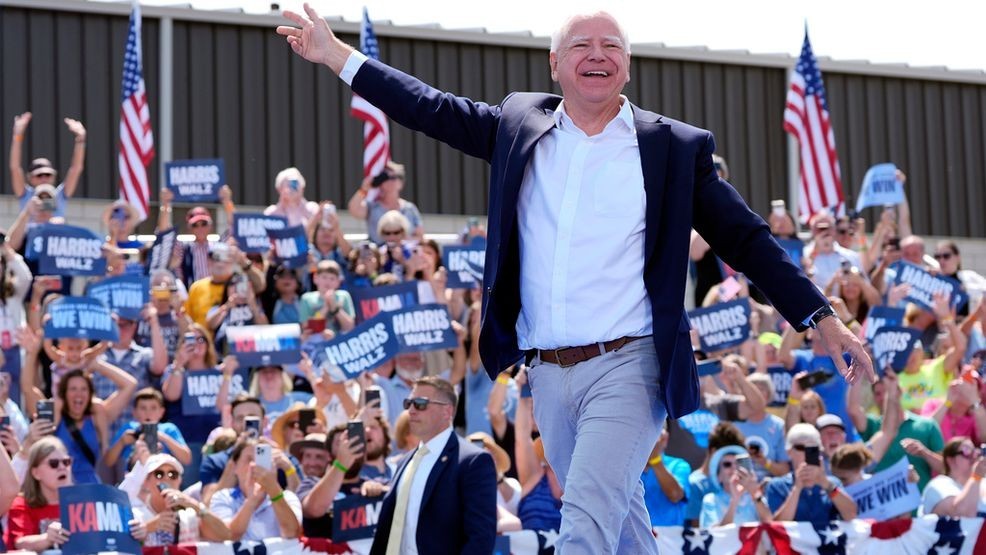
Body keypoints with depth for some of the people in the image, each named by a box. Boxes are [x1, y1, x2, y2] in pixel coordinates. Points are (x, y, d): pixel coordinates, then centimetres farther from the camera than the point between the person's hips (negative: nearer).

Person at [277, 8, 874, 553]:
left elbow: (747, 240, 3)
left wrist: (823, 319, 0)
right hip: (549, 374, 5)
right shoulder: (519, 125, 9)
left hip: (626, 367, -5)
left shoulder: (675, 146, 0)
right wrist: (337, 55, 14)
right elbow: (433, 109, 16)